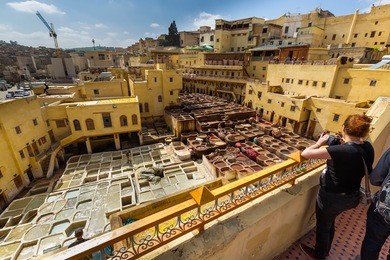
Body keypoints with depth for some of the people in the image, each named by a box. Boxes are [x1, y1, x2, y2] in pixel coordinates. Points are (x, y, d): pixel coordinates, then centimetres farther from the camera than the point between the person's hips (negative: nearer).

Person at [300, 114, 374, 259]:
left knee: (322, 227, 21)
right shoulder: (368, 148, -8)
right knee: (329, 223, 31)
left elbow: (305, 154, -34)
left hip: (332, 197, -7)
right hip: (352, 197, 7)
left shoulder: (341, 150, -32)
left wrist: (320, 143, -15)